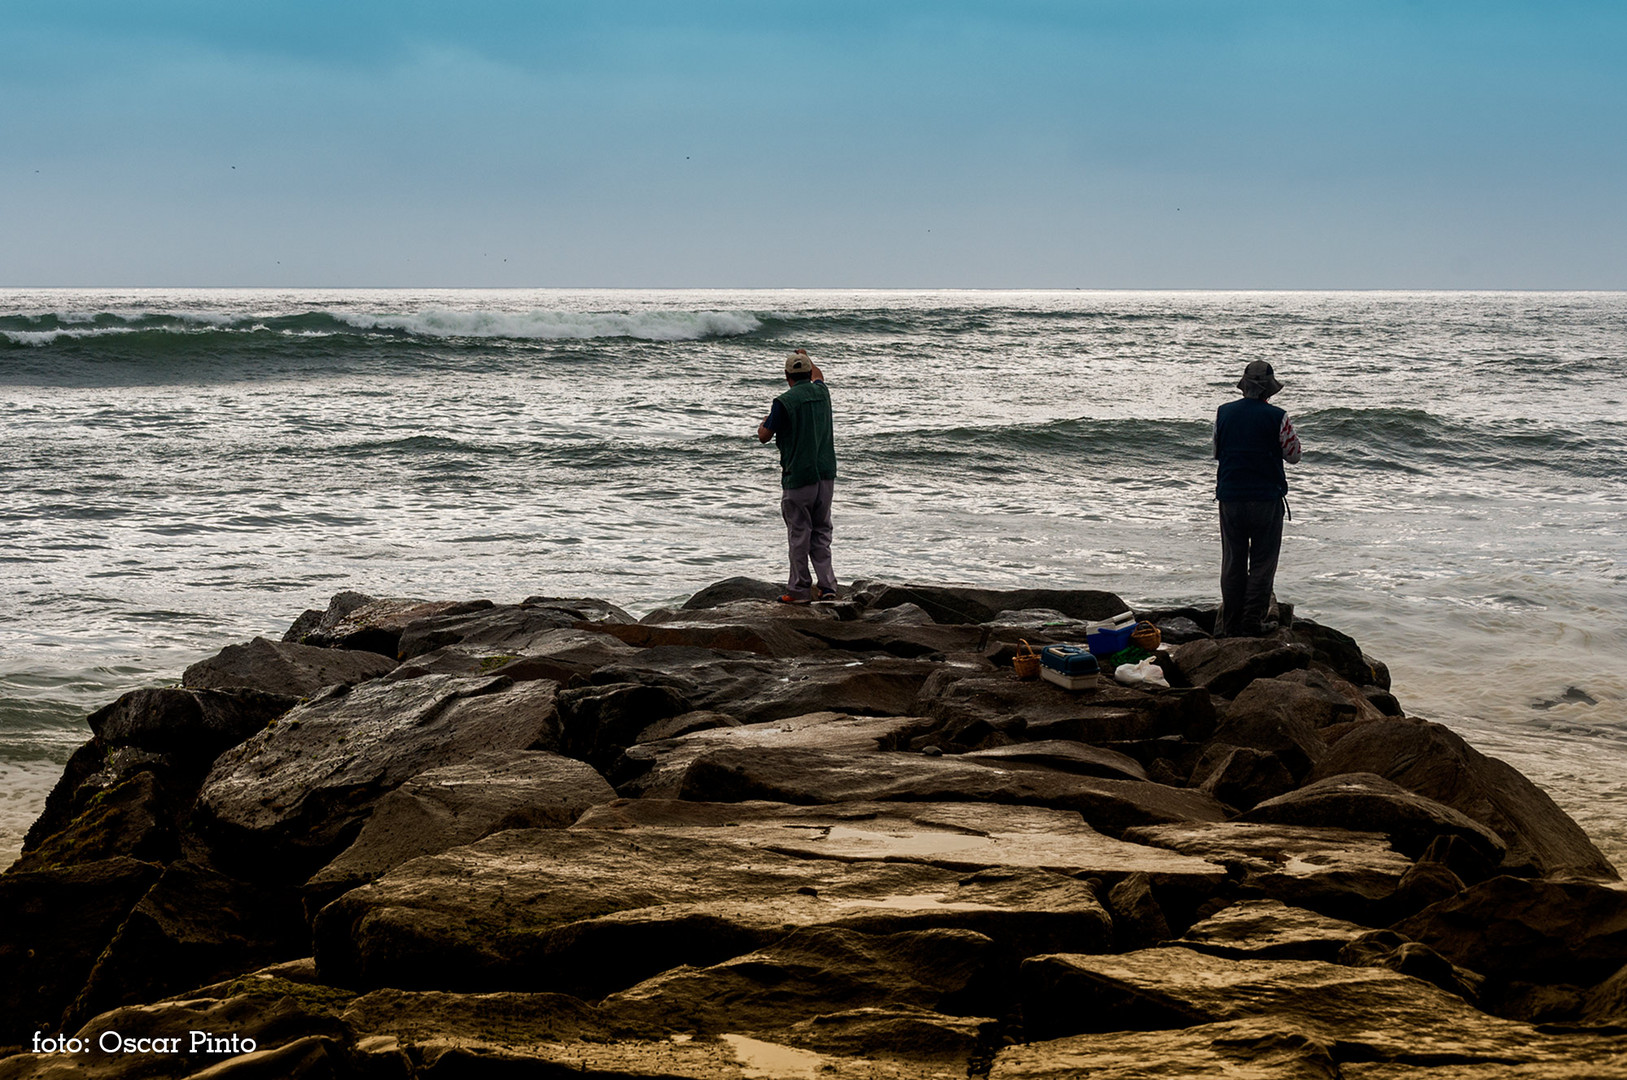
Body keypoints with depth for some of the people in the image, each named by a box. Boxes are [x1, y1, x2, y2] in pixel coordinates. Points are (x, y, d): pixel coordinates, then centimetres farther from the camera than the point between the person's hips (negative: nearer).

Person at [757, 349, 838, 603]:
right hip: (826, 474, 5)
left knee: (799, 534, 2)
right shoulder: (821, 392, 5)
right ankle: (826, 584, 4)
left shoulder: (785, 401, -12)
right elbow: (818, 376, 31)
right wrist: (807, 357, 50)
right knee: (821, 532, 11)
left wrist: (764, 422, 18)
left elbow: (764, 436, -5)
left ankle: (799, 589, 6)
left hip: (798, 477, -5)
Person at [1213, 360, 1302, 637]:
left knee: (1232, 562, 11)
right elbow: (1293, 455, 0)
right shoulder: (1276, 417, -11)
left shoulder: (1223, 413, 0)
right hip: (1267, 499, -3)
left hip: (1230, 498, 3)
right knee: (1262, 562, 5)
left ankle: (1231, 624, 14)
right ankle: (1252, 622, 2)